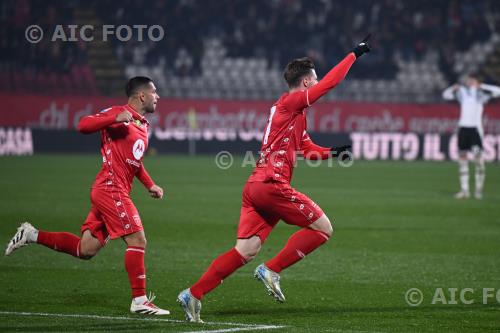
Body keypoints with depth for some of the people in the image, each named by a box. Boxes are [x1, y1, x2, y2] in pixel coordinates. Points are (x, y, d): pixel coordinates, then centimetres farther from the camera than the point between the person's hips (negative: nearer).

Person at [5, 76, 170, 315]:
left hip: (113, 192, 9)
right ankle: (140, 301, -6)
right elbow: (83, 125, -17)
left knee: (86, 250, 7)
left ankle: (32, 235, 16)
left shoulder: (143, 126, 20)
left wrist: (149, 184, 22)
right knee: (137, 240, -11)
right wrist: (116, 118, -29)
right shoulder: (119, 113, -8)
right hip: (111, 189, -9)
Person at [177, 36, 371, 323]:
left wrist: (330, 153, 17)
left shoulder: (293, 113, 25)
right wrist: (356, 54, -3)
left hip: (255, 186, 9)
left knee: (246, 251, 3)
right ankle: (272, 270, -6)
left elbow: (307, 148, 34)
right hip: (272, 185, -9)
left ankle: (194, 295, -4)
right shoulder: (291, 103, -4)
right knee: (323, 228, -2)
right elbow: (329, 83, -10)